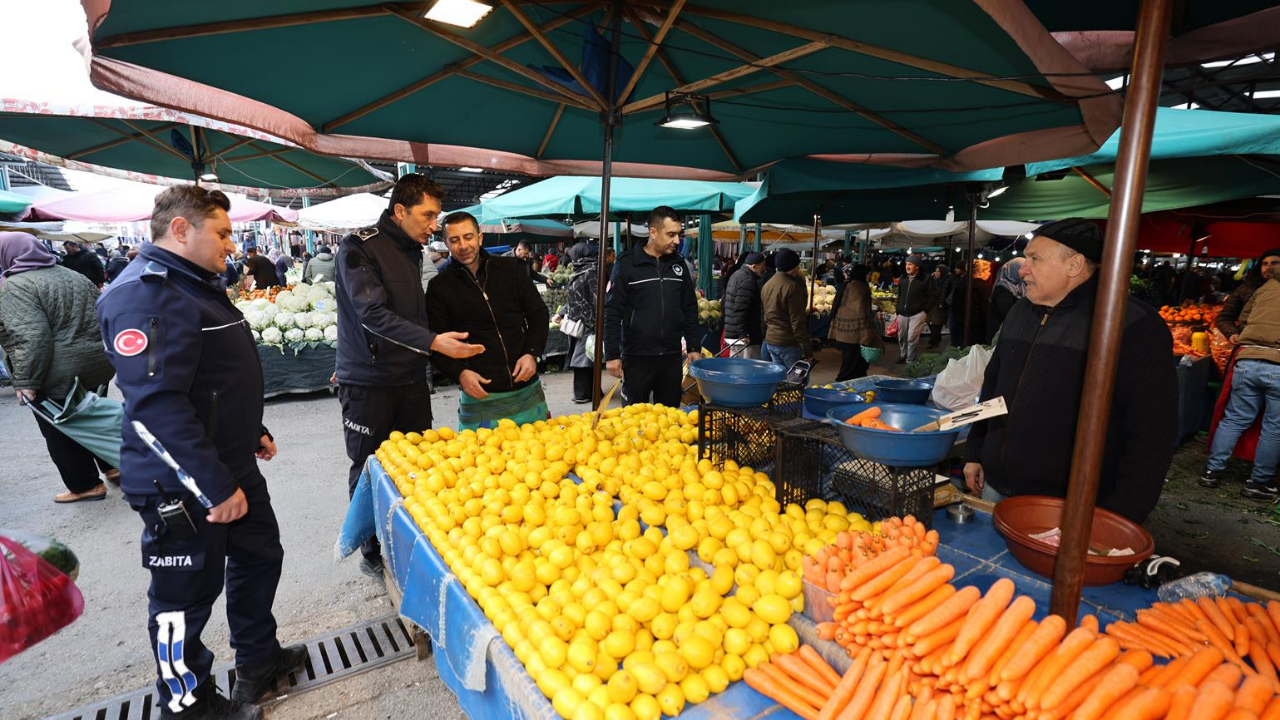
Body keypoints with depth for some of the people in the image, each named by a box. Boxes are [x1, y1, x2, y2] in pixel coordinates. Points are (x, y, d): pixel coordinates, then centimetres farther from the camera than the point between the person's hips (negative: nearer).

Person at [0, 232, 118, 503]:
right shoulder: (75, 276, 12)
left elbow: (32, 336, -23)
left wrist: (26, 382, -19)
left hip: (57, 376, -7)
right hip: (96, 365, 8)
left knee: (61, 433, 8)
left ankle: (85, 485, 16)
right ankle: (113, 466, 31)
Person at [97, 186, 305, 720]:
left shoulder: (197, 285, 12)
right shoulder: (143, 294, -21)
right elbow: (155, 406, -28)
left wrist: (253, 433, 23)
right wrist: (215, 487, -26)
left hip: (232, 467, 10)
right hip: (181, 488, -10)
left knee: (259, 557, 21)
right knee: (185, 597, 8)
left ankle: (258, 659, 40)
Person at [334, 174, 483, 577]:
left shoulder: (412, 252, 12)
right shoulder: (359, 248, -11)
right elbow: (373, 315, -23)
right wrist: (432, 341, -32)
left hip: (411, 380, 7)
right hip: (368, 384, -6)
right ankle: (373, 554, 24)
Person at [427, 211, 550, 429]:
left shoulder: (509, 269, 5)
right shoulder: (440, 287, -1)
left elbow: (539, 313, 9)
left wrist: (531, 353, -5)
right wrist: (460, 373, -16)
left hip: (527, 389, 3)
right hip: (479, 394, -2)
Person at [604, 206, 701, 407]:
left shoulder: (679, 264, 8)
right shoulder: (627, 264, -5)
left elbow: (690, 310, 13)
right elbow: (612, 313, -6)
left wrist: (694, 348, 8)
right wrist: (612, 355, -9)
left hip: (672, 357, 4)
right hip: (636, 358, -4)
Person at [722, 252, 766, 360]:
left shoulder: (737, 274, 16)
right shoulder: (748, 281, -17)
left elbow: (724, 303, 22)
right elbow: (740, 310, -24)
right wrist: (743, 334, -24)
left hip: (731, 333, 11)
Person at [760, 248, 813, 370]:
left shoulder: (767, 285, 11)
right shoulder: (792, 287, -15)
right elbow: (798, 322, -17)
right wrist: (807, 350, -15)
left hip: (770, 341, 8)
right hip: (789, 343, -8)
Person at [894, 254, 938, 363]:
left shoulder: (926, 279, -10)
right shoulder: (903, 278, 8)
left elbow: (933, 296, -5)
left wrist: (925, 310, -8)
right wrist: (898, 310, 15)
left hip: (917, 314, -6)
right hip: (903, 313, 6)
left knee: (912, 338, -9)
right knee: (901, 337, 14)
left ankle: (910, 361, 2)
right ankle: (904, 355, 34)